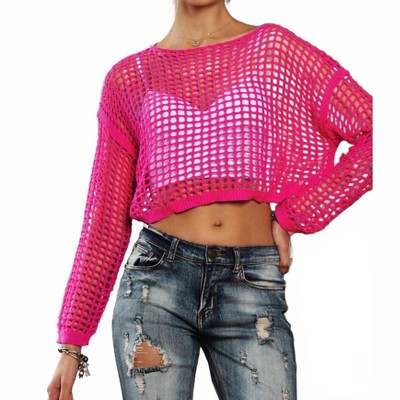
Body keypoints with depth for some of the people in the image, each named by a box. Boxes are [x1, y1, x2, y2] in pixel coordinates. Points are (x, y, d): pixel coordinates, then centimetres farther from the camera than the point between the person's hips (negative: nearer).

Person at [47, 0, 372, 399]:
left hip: (254, 288, 0)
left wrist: (294, 216, 0)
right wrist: (71, 341, 7)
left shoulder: (276, 48, 6)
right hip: (159, 277, 1)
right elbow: (107, 221, 9)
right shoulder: (128, 78, 8)